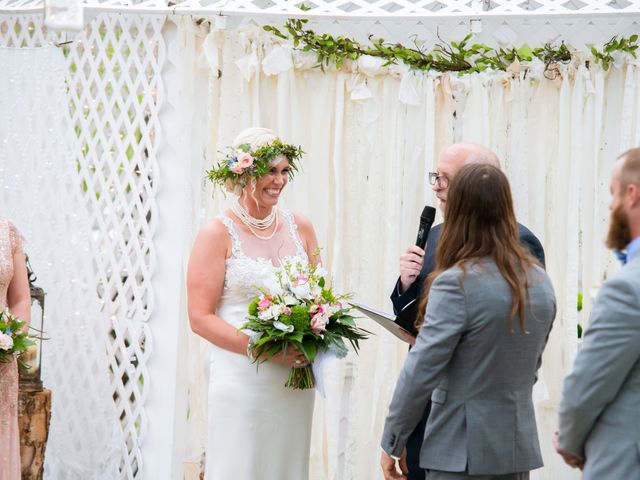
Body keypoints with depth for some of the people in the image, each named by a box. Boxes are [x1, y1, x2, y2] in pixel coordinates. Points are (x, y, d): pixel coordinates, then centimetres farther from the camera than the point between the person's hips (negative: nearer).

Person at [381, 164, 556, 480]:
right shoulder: (540, 282, 4)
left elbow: (420, 372, -16)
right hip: (520, 450, 6)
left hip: (462, 453, -6)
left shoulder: (456, 283, -16)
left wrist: (392, 443, -7)